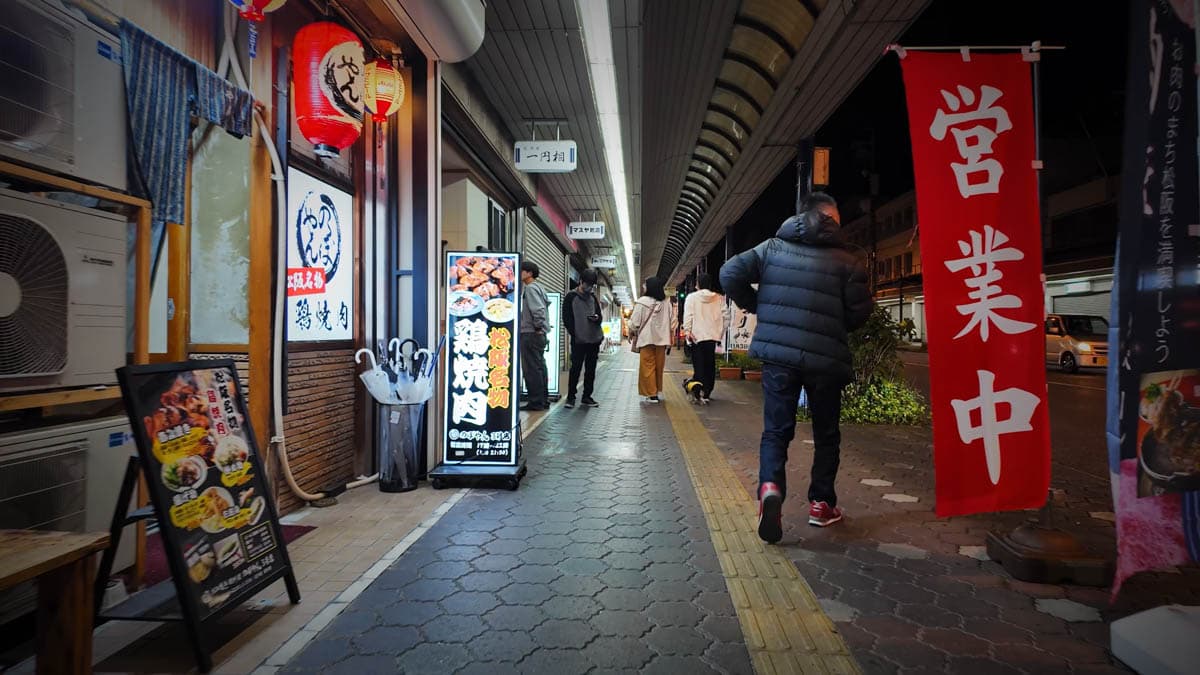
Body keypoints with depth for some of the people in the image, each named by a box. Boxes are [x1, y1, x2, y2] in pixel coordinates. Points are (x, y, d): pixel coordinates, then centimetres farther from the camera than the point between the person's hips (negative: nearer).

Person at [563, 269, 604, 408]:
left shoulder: (593, 297, 14)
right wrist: (574, 334, -12)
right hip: (578, 340, -5)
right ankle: (571, 397, 5)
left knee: (591, 370, 8)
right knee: (575, 369, -3)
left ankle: (587, 396, 16)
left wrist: (596, 318, -8)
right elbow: (567, 319, -3)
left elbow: (599, 316, 17)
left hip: (594, 339, 5)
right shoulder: (571, 297, 0)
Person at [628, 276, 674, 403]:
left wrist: (632, 332, 11)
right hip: (662, 339, 5)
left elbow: (635, 321, -7)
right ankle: (658, 392, 20)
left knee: (648, 367, 0)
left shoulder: (642, 302, -10)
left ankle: (651, 394, -2)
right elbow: (672, 321, 8)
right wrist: (669, 337, 16)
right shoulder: (666, 303, 4)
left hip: (646, 339, -5)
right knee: (659, 366, 13)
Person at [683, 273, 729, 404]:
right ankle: (706, 393, 16)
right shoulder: (720, 298, 4)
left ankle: (700, 390, -18)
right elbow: (726, 316, 1)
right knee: (710, 365, 10)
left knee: (699, 364, -1)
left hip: (697, 336, -2)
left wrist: (687, 331, -12)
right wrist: (721, 332, 9)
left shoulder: (691, 297, -2)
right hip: (714, 336, 2)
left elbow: (688, 315, -10)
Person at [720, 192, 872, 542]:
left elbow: (731, 274, -1)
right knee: (826, 433, 16)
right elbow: (860, 311, -2)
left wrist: (756, 306, 12)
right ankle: (821, 503, 21)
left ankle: (770, 487, -18)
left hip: (778, 353, 1)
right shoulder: (845, 260, 0)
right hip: (825, 359, -1)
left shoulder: (772, 247, 5)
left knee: (776, 429, 7)